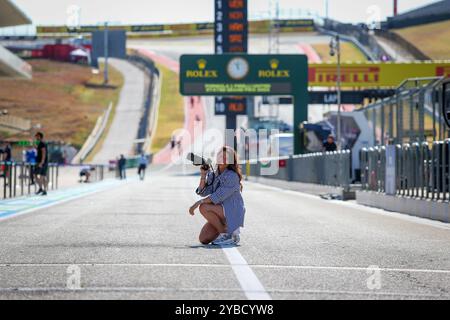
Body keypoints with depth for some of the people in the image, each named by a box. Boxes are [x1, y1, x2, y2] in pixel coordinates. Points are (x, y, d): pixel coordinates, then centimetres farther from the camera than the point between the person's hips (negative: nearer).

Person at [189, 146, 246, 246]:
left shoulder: (232, 176, -16)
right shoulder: (214, 175, 9)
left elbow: (218, 196, -24)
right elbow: (203, 192, 2)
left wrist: (199, 202, -26)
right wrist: (203, 175, -11)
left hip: (232, 212, -7)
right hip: (221, 213, 8)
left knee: (204, 208, -29)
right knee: (203, 239, -5)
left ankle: (225, 234, -14)